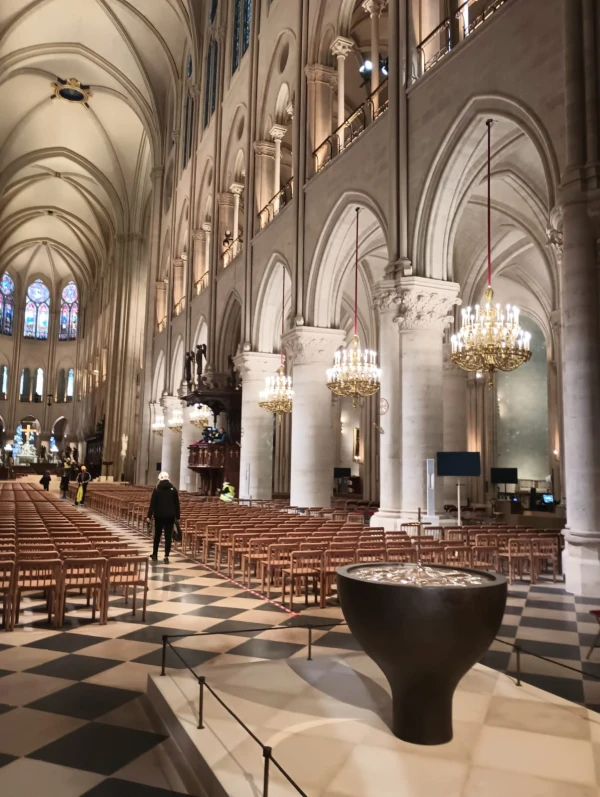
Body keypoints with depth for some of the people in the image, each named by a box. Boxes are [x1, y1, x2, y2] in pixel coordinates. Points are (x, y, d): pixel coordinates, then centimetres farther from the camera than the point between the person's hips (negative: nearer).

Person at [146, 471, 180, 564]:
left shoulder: (156, 489, -4)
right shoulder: (173, 489, 2)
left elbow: (152, 503, -7)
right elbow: (177, 504, 3)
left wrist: (149, 515, -5)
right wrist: (177, 516, 9)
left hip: (159, 515, 0)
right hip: (170, 516, 0)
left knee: (157, 535, 15)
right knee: (168, 536, 0)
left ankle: (155, 555, 24)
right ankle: (166, 556, -4)